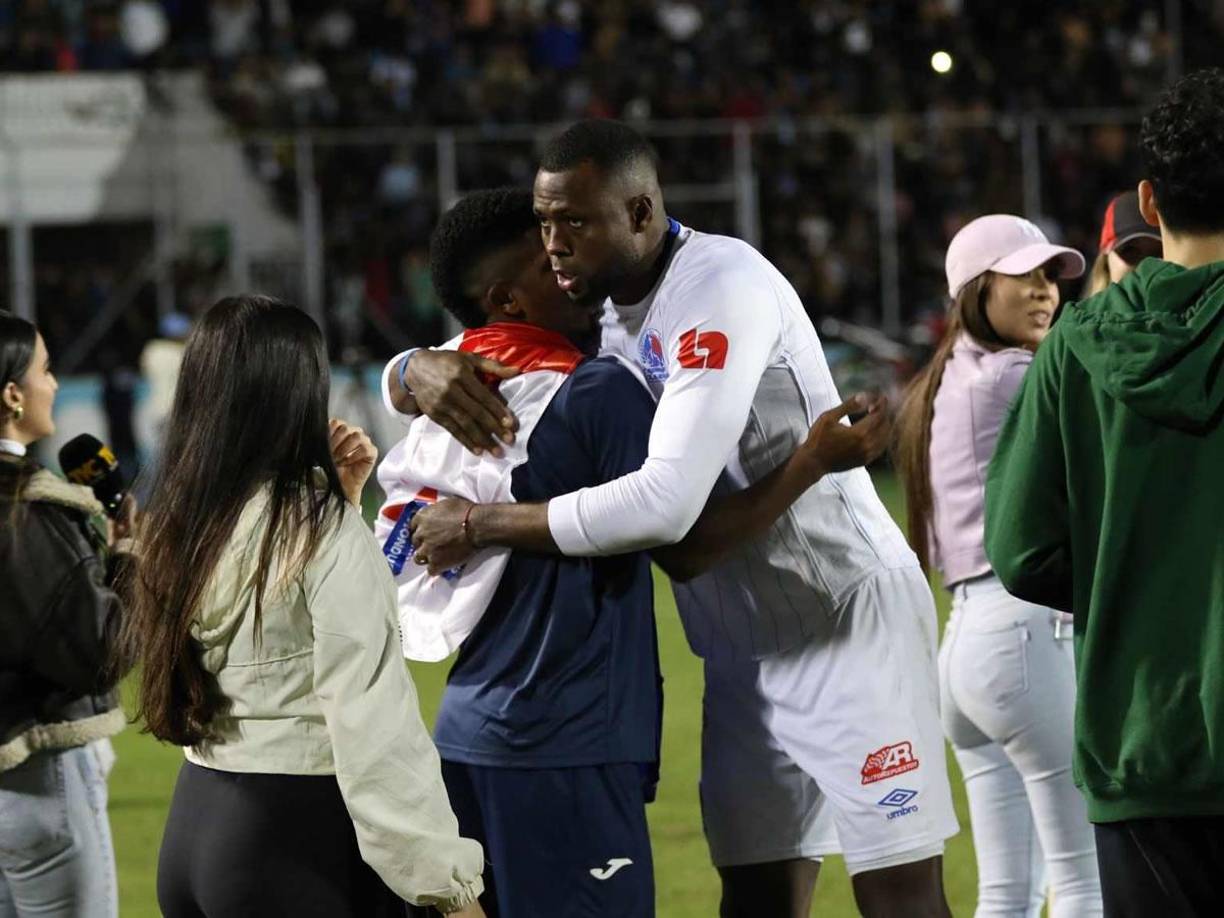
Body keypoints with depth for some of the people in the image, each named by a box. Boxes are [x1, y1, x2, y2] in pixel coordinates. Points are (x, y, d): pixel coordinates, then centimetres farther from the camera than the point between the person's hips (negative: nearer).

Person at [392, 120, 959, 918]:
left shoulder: (719, 289, -22)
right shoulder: (591, 306, 3)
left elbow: (667, 502, -32)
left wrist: (482, 525, -24)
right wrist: (426, 370, -16)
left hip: (846, 615, -8)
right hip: (745, 642, 8)